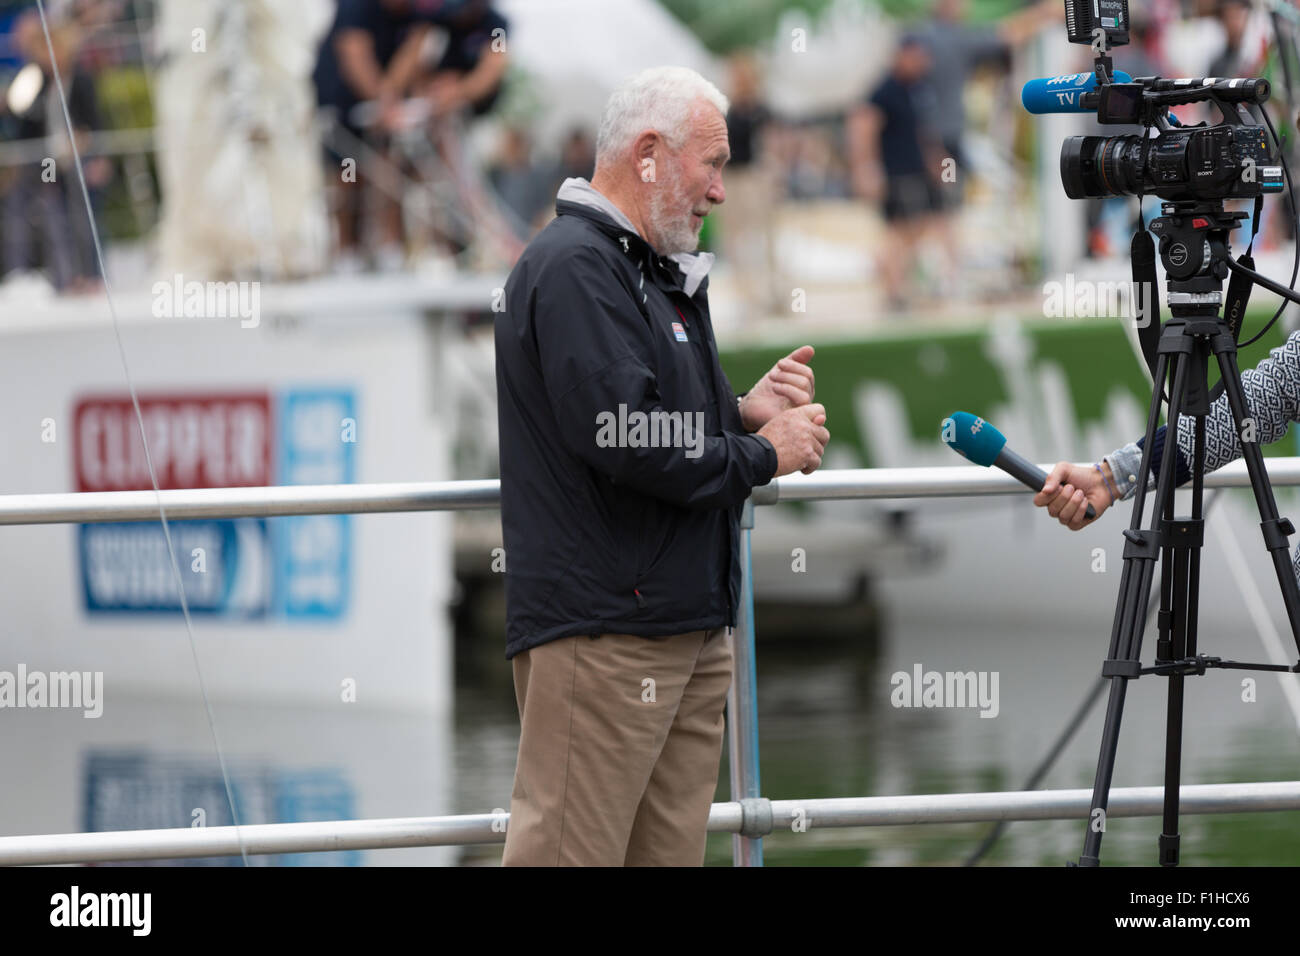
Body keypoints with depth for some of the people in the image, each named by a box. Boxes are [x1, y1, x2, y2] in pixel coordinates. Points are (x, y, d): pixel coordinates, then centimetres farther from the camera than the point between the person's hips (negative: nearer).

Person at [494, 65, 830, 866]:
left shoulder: (661, 274, 21)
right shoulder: (574, 269, -12)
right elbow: (624, 441, -22)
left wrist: (742, 411, 5)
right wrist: (763, 455, -9)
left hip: (689, 626, 10)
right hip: (604, 630, -10)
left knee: (671, 848, 8)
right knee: (570, 852, -11)